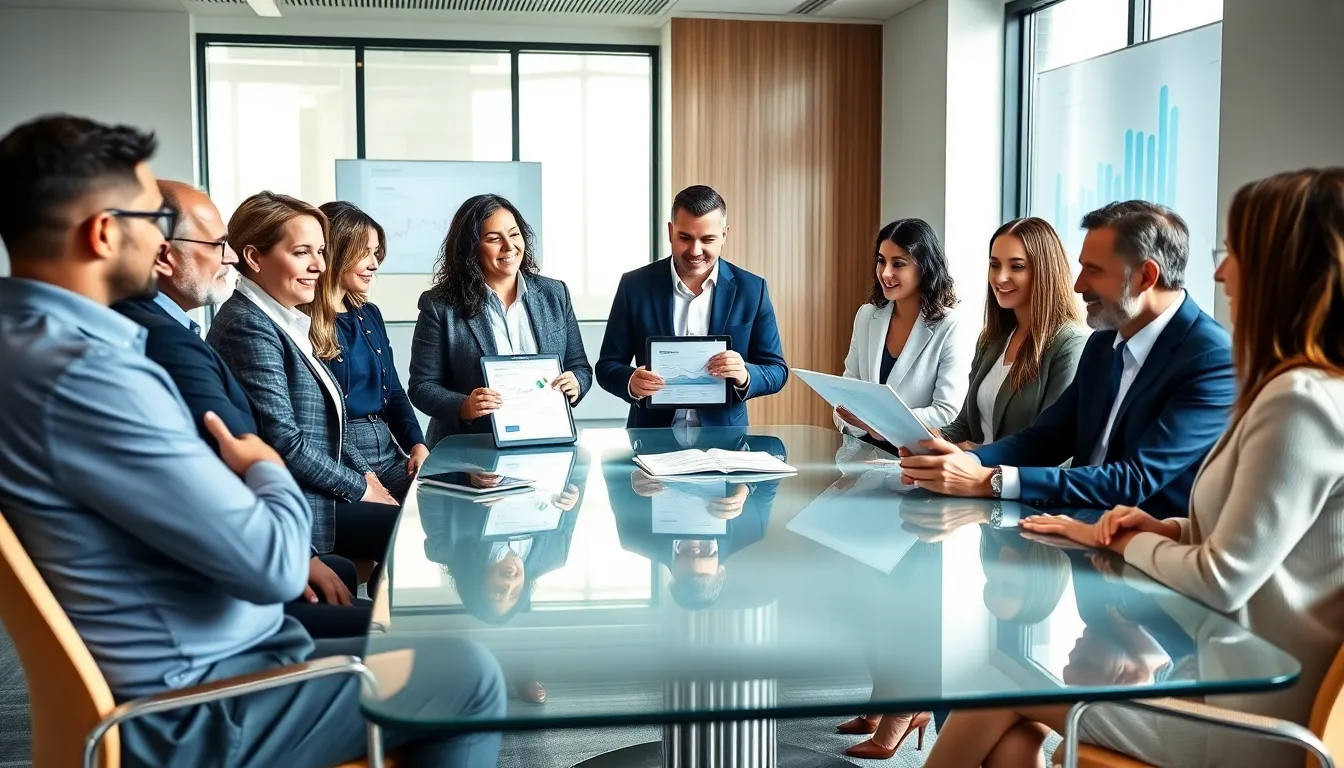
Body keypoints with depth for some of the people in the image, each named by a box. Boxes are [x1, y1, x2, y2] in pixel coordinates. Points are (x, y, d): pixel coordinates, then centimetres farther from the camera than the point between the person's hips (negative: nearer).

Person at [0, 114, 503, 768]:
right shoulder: (84, 374, -30)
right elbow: (274, 566, -27)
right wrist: (266, 470, -8)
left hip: (172, 666, 10)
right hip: (187, 713, -10)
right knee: (470, 675, -1)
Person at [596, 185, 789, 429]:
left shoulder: (751, 290, 2)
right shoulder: (635, 285, 1)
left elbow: (777, 371, 5)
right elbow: (607, 366, 4)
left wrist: (744, 376, -16)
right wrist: (632, 382, -18)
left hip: (722, 436, 1)